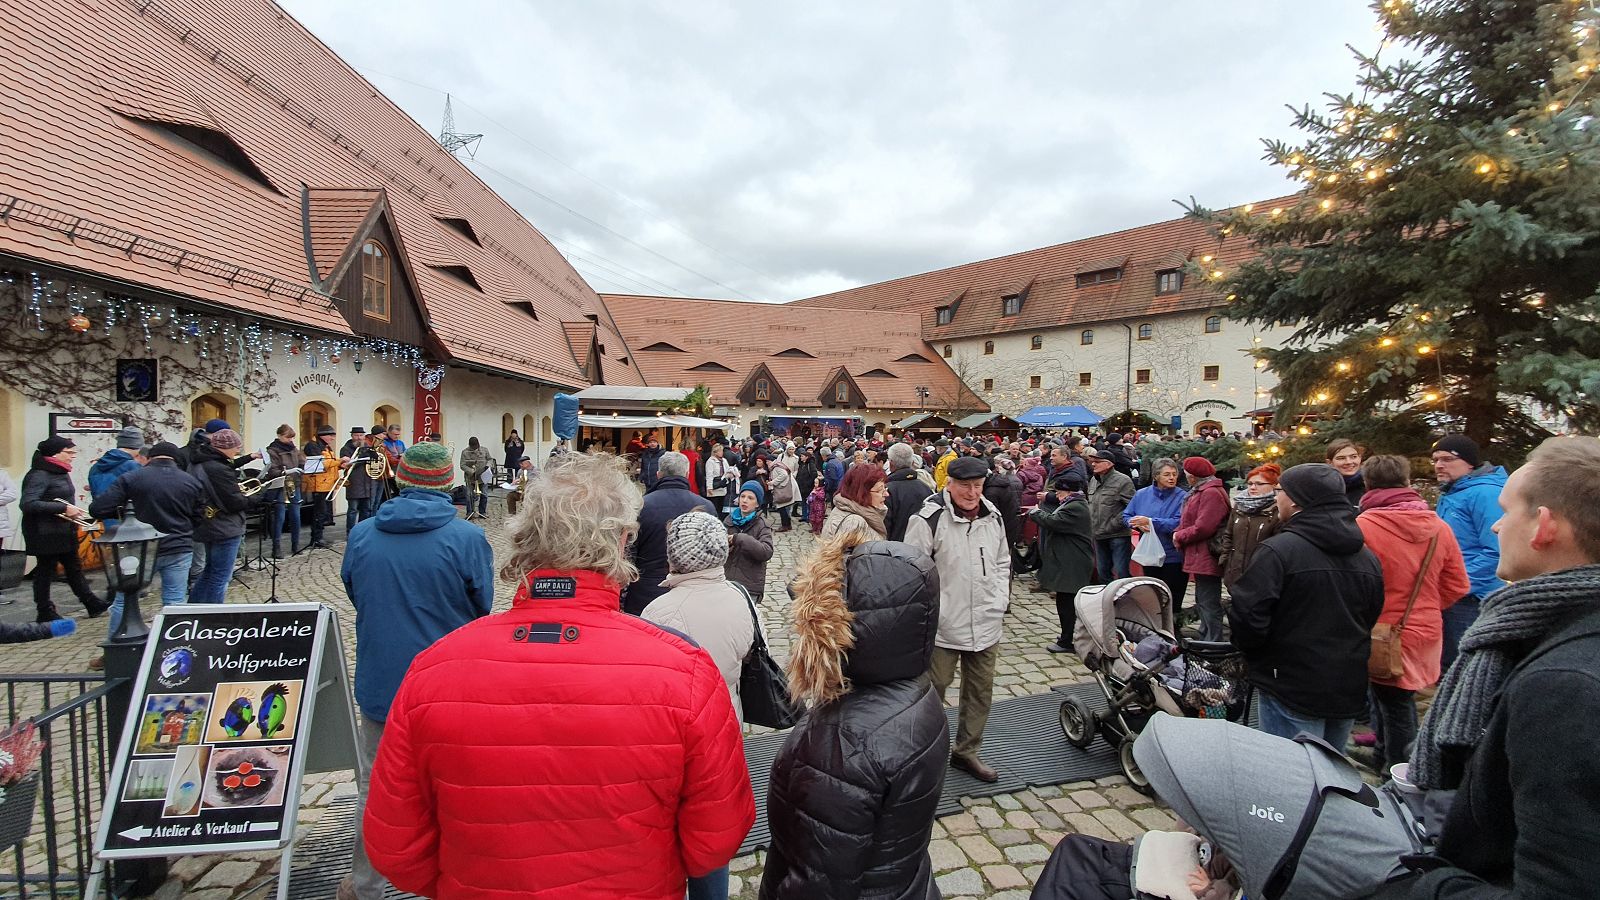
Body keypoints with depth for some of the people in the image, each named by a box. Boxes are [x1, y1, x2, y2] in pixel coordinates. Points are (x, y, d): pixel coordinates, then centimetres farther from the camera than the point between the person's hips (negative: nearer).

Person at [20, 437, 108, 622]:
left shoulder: (62, 473, 12)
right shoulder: (39, 475, -16)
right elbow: (28, 504, -25)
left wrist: (72, 510, 6)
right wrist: (63, 508, -26)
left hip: (64, 532, 9)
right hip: (46, 534, -9)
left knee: (74, 568, 14)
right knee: (45, 570, 3)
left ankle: (92, 604, 20)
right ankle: (45, 612, 14)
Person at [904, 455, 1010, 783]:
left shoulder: (993, 516, 5)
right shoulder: (930, 518, -17)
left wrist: (1000, 602, 8)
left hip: (986, 625, 7)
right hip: (943, 626, -6)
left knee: (981, 691, 18)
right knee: (933, 690, 5)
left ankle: (967, 751, 37)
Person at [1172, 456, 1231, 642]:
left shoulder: (1211, 493, -18)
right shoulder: (1201, 491, 16)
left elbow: (1202, 528, -24)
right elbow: (1193, 522, 20)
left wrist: (1179, 536, -10)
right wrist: (1180, 533, 3)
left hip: (1206, 558, -11)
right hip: (1201, 558, 11)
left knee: (1209, 604, -5)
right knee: (1203, 601, 20)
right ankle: (1205, 639, 32)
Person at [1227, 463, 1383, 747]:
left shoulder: (1278, 550, -20)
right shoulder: (1368, 556, 5)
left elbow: (1248, 615, -22)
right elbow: (1371, 618, 14)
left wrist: (1250, 652, -3)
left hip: (1293, 691, -7)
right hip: (1350, 691, 8)